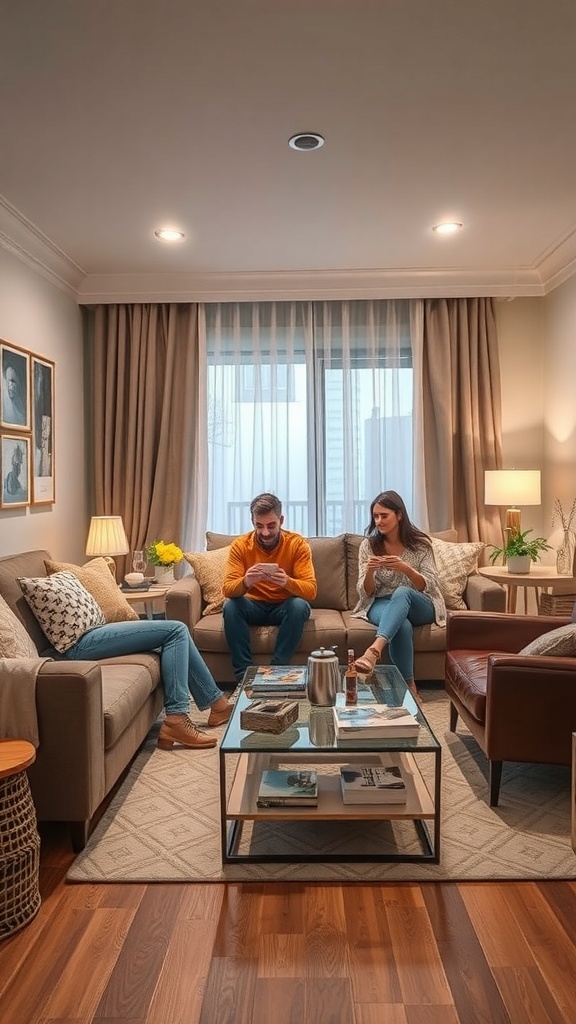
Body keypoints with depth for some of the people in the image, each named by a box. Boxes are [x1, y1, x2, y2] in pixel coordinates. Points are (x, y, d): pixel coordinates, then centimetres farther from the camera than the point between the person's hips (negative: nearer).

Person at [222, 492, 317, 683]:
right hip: (254, 606, 1)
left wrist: (287, 582, -42)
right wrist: (245, 582, -43)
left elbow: (311, 590, -21)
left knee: (300, 605, -32)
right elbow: (227, 589, -19)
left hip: (285, 607, -1)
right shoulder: (240, 545, -11)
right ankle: (244, 675, -22)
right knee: (230, 606, -28)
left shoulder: (297, 544, -14)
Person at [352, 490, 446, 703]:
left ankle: (374, 651, -57)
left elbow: (429, 587, -10)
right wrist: (369, 572, -25)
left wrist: (405, 568, -28)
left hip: (419, 606, -1)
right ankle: (408, 685, -27)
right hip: (381, 605, 1)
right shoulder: (368, 545, 0)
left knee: (402, 592, -38)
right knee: (402, 625, -37)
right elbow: (365, 593, -2)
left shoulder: (420, 543, -3)